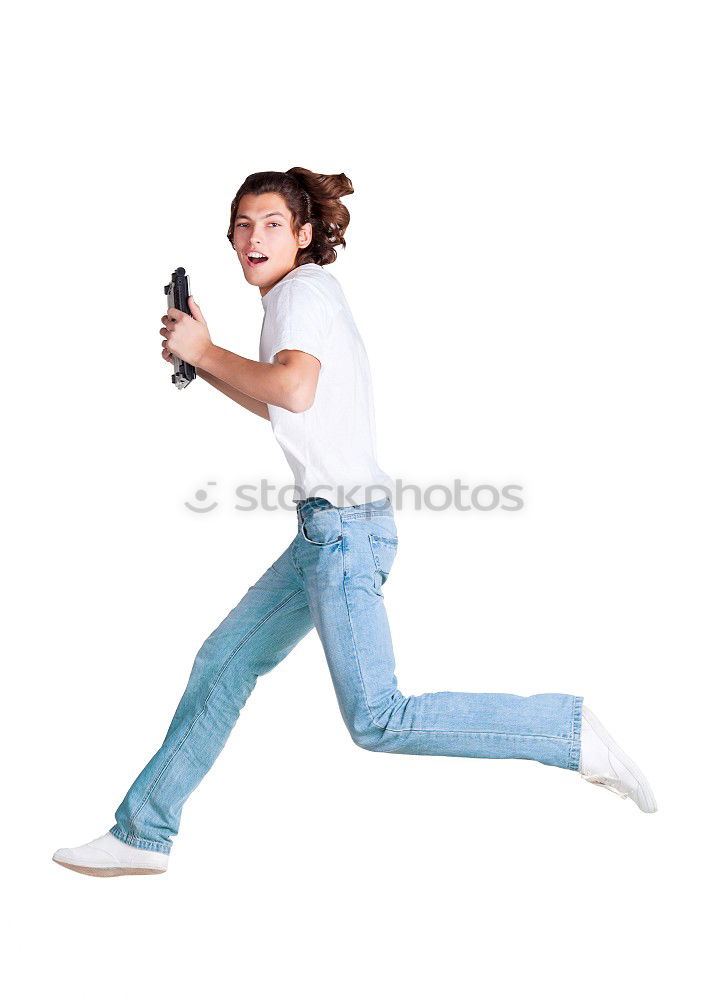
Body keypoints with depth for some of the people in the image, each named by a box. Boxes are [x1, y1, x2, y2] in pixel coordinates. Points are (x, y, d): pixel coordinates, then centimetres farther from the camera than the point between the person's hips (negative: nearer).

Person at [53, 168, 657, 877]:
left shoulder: (304, 287, -7)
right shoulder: (307, 294, 21)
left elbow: (293, 390, -26)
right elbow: (272, 406, 32)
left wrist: (205, 350, -12)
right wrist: (199, 356, 22)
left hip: (344, 523, -10)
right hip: (330, 526, 10)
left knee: (377, 721, -13)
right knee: (223, 663, 14)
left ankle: (572, 733, -6)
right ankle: (141, 833, 25)